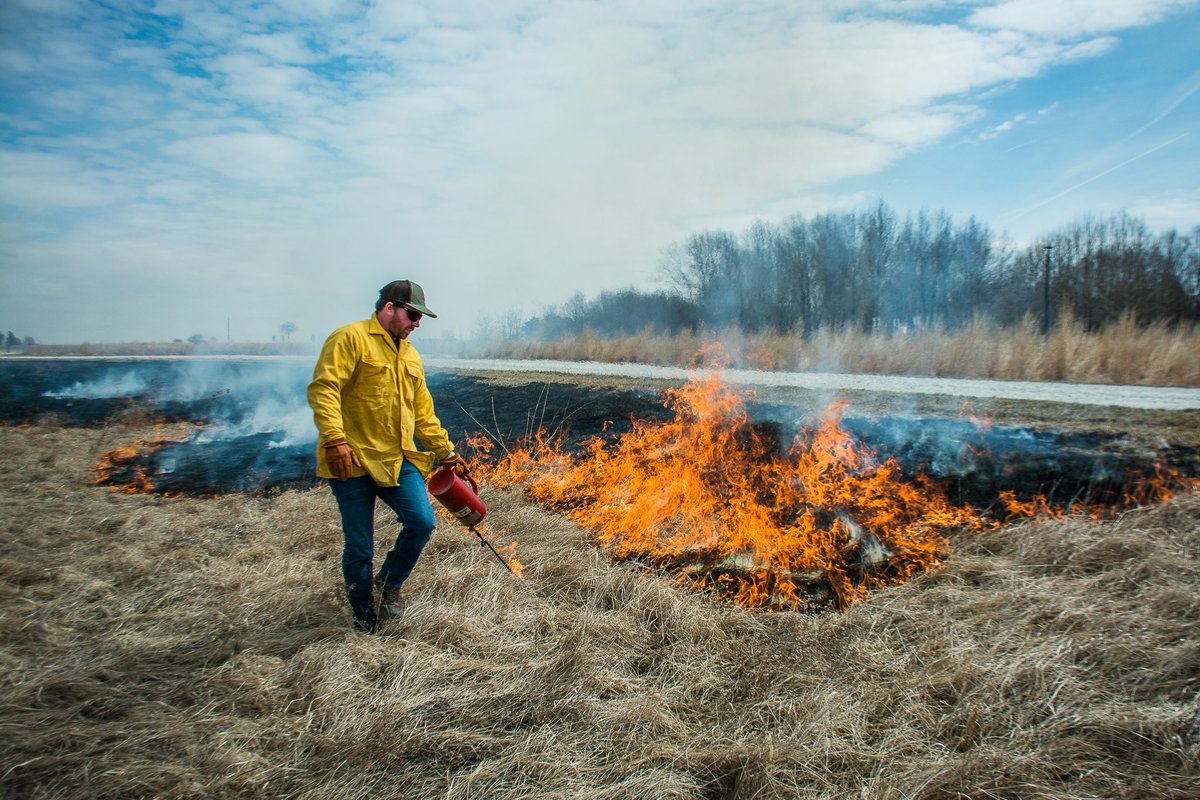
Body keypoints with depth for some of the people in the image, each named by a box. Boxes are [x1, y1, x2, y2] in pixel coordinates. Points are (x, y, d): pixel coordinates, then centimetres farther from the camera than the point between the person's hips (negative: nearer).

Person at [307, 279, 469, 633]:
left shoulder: (410, 355, 19)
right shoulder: (351, 338, -6)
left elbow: (423, 412, 23)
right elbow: (323, 389, -17)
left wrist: (447, 452, 20)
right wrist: (334, 440, -28)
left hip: (398, 459, 7)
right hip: (353, 460, -6)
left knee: (422, 522, -9)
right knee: (360, 547, 2)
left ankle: (390, 582, 19)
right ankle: (365, 620, 22)